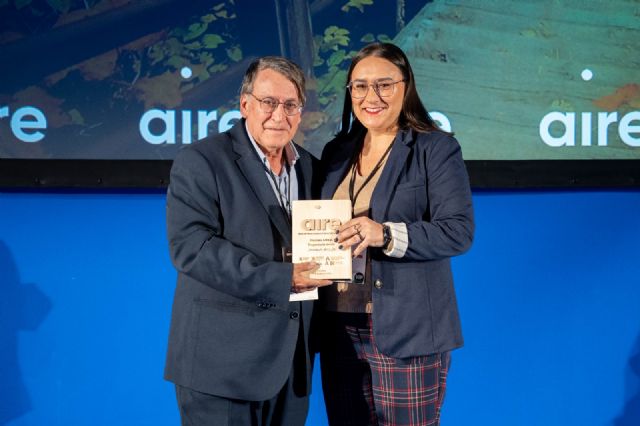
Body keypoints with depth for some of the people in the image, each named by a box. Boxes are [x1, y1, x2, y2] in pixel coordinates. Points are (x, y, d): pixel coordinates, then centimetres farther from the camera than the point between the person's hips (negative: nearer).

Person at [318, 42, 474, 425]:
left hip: (406, 333, -5)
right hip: (340, 329, 5)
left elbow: (459, 230, -12)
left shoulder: (437, 148, -3)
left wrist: (387, 235, -25)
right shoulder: (336, 152, 13)